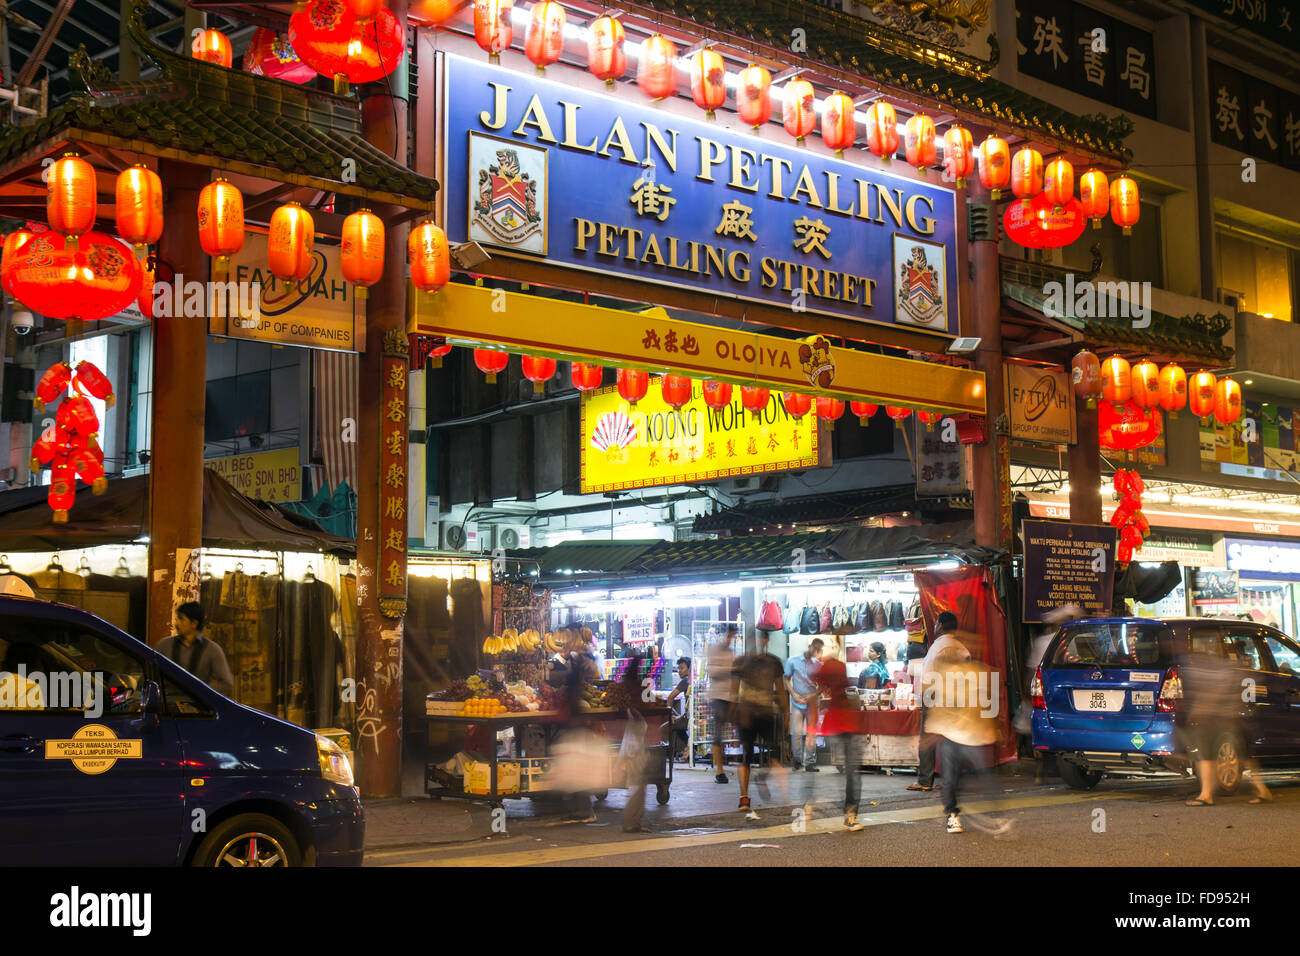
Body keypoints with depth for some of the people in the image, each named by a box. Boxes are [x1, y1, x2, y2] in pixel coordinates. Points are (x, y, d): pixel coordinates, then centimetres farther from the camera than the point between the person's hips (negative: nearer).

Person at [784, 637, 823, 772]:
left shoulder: (817, 665, 0)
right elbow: (787, 680, 4)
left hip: (812, 702, 1)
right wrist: (794, 694, -10)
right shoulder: (793, 661, -2)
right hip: (797, 702, -1)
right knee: (796, 733, -2)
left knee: (811, 733, 1)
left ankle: (810, 762, 7)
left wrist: (813, 695, -11)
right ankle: (797, 760, 14)